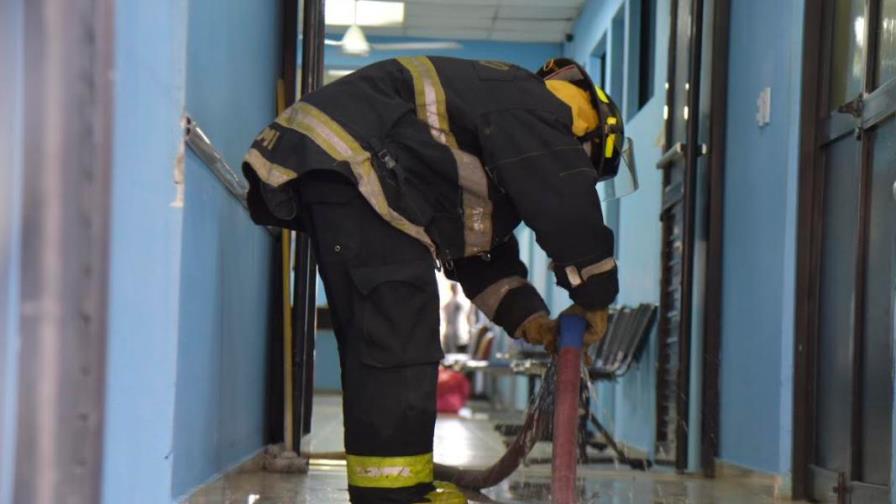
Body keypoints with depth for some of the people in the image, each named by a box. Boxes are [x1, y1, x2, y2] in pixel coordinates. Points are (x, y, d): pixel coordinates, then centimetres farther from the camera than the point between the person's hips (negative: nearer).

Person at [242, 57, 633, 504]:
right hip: (352, 162, -12)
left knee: (371, 340, 13)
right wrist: (594, 296, 1)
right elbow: (567, 203, -11)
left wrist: (522, 312, 18)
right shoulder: (536, 108, -2)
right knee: (397, 343, -13)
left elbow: (480, 246, 29)